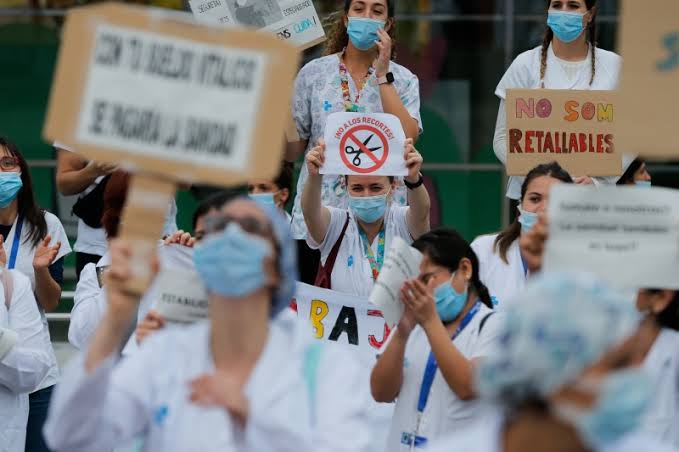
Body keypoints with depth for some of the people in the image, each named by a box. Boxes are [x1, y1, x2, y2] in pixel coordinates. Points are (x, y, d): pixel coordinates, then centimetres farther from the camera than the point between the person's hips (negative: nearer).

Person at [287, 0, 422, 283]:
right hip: (317, 215, 1)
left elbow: (407, 139, -12)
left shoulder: (402, 80, 7)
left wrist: (382, 75, -10)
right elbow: (292, 151, 9)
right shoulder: (313, 74, 8)